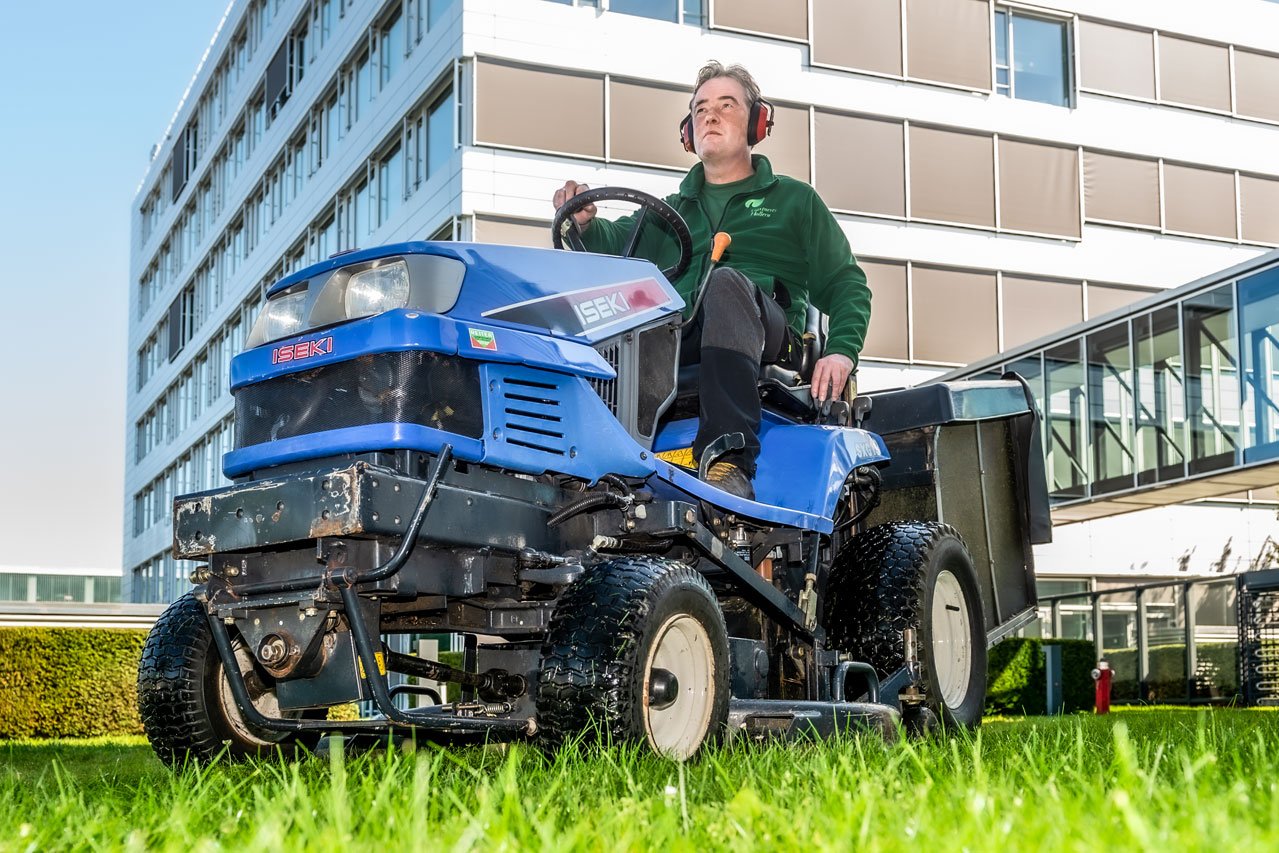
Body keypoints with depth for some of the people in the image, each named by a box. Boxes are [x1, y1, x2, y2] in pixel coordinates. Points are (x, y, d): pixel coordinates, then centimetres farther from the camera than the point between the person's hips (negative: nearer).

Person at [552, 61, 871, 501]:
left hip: (768, 339, -2)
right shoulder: (671, 210, 31)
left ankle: (730, 463, -50)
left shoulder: (794, 199, 24)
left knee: (726, 282, -36)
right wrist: (585, 223, -12)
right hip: (677, 339, 2)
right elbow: (616, 242, 11)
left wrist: (842, 349, -4)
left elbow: (845, 283, 15)